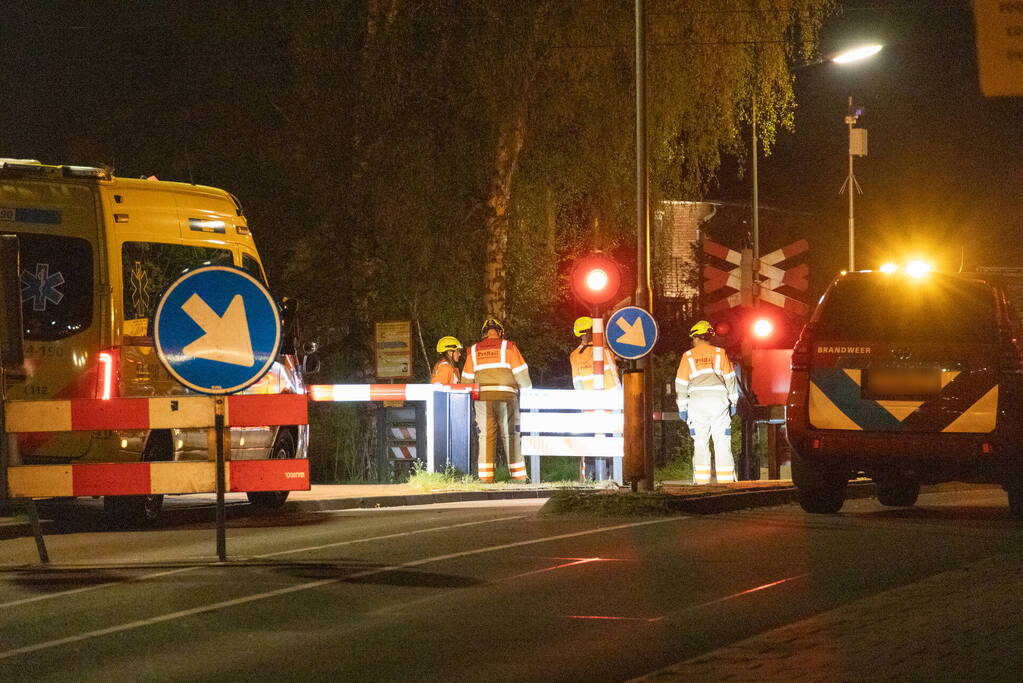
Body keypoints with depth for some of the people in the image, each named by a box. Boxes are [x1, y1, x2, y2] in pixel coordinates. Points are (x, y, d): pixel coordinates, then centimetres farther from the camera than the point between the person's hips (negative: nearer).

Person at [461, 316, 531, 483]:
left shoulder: (474, 350, 11)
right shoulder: (508, 346, 2)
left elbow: (467, 379, 14)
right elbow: (521, 373, -1)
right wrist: (527, 390, 13)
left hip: (482, 397, 2)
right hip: (506, 397, -2)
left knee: (486, 435, 4)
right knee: (511, 435, 3)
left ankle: (486, 475, -3)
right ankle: (518, 474, 4)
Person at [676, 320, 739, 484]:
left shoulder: (688, 356, 7)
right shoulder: (719, 353, 7)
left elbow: (681, 384, 7)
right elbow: (730, 379, 8)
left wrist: (682, 408, 12)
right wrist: (733, 402, 16)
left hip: (697, 401, 0)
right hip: (719, 400, 0)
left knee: (700, 442, 5)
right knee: (722, 442, 1)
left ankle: (701, 480, 0)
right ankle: (726, 479, -3)